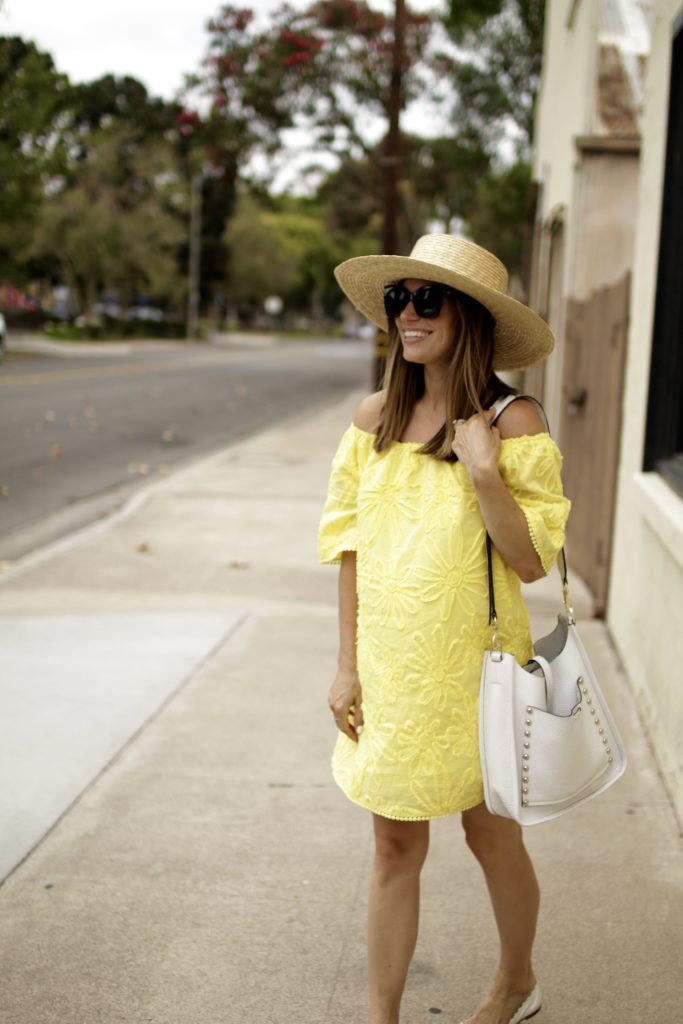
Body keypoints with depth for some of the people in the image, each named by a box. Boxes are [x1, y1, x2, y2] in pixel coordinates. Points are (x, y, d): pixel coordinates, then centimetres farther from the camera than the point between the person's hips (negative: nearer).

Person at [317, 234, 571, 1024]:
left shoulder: (512, 421, -11)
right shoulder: (375, 418, 0)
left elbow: (532, 561, -13)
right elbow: (350, 546, 4)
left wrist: (484, 471, -24)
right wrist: (348, 665, 3)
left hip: (473, 665, -3)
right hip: (390, 663, 3)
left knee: (491, 836, 15)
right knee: (396, 846, 11)